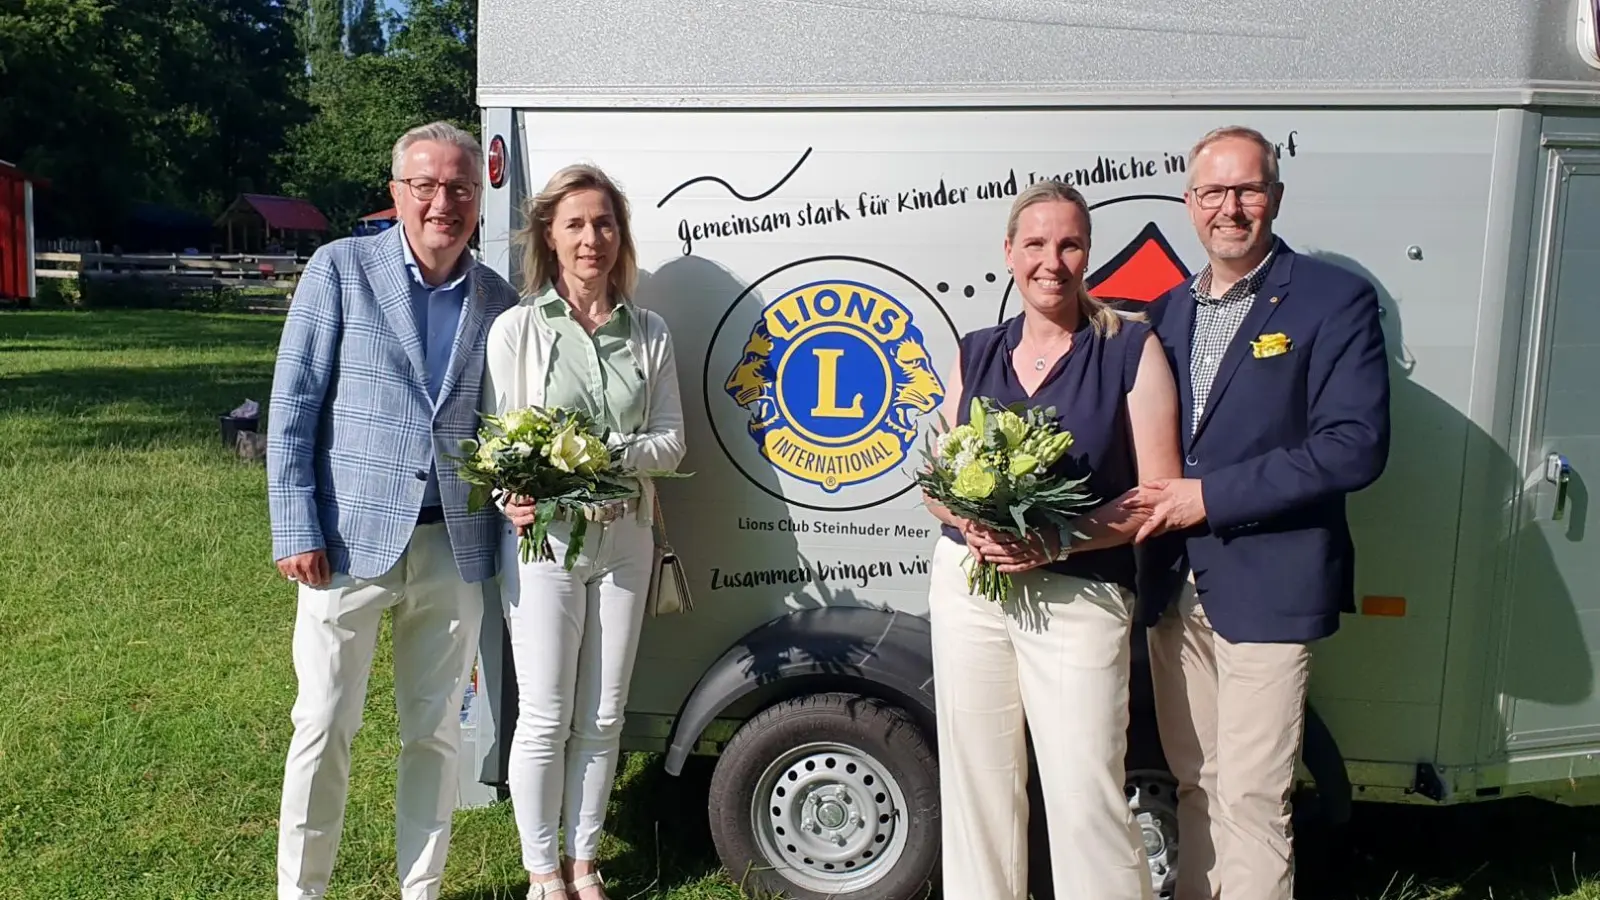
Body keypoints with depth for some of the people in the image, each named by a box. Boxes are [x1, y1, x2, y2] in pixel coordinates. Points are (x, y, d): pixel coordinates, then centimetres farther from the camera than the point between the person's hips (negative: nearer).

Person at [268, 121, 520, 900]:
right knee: (324, 726, 6)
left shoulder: (497, 300, 7)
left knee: (436, 732, 12)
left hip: (454, 549, 3)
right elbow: (292, 407, -3)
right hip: (351, 539, -3)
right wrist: (296, 532, -9)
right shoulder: (340, 268, -1)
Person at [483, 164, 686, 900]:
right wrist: (513, 500, -24)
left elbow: (671, 441, 1)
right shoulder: (518, 328, -3)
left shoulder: (648, 334, 4)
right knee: (545, 719, 5)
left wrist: (608, 452, -17)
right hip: (543, 540, -3)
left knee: (602, 718, 12)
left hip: (624, 540, 3)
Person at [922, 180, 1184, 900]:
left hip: (1079, 596, -3)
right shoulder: (975, 353, 9)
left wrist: (1058, 541, -18)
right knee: (976, 783, 11)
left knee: (1087, 801, -4)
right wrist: (973, 526, -10)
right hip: (968, 583, 4)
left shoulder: (1131, 349, -3)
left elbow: (1158, 493, -6)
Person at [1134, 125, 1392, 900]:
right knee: (1195, 785, 15)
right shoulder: (1167, 312, 13)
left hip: (1266, 589, -5)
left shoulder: (1334, 300, -5)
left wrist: (1211, 496, -17)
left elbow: (1355, 447, -14)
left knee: (1251, 797, -2)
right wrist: (1155, 508, -6)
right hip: (1175, 590, 5)